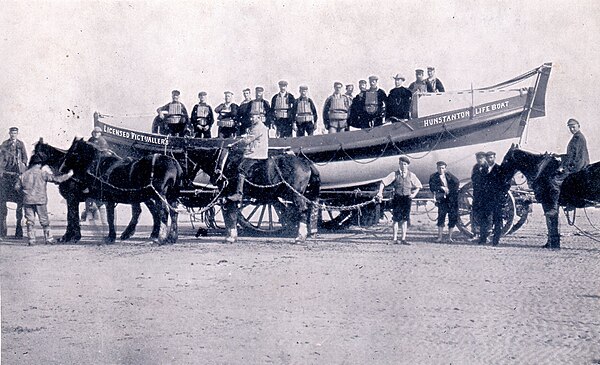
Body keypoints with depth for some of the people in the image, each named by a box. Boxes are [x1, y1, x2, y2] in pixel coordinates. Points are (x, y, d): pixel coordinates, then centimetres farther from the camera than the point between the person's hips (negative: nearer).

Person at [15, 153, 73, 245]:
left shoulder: (24, 175, 8)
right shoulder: (43, 173, -3)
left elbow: (17, 187, 10)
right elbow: (56, 179, -4)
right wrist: (68, 175, 7)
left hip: (27, 201, 3)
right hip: (40, 201, -2)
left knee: (30, 221, 8)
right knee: (44, 221, 6)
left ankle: (31, 239, 3)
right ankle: (48, 238, 6)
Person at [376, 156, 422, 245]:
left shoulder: (411, 175, 7)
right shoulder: (395, 174, 1)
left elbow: (418, 186, 16)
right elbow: (383, 182, -3)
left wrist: (414, 194, -1)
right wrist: (380, 192, -16)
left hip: (407, 198, 2)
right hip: (397, 198, -2)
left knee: (405, 219, 1)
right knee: (396, 219, -3)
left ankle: (403, 239, 5)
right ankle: (395, 238, 0)